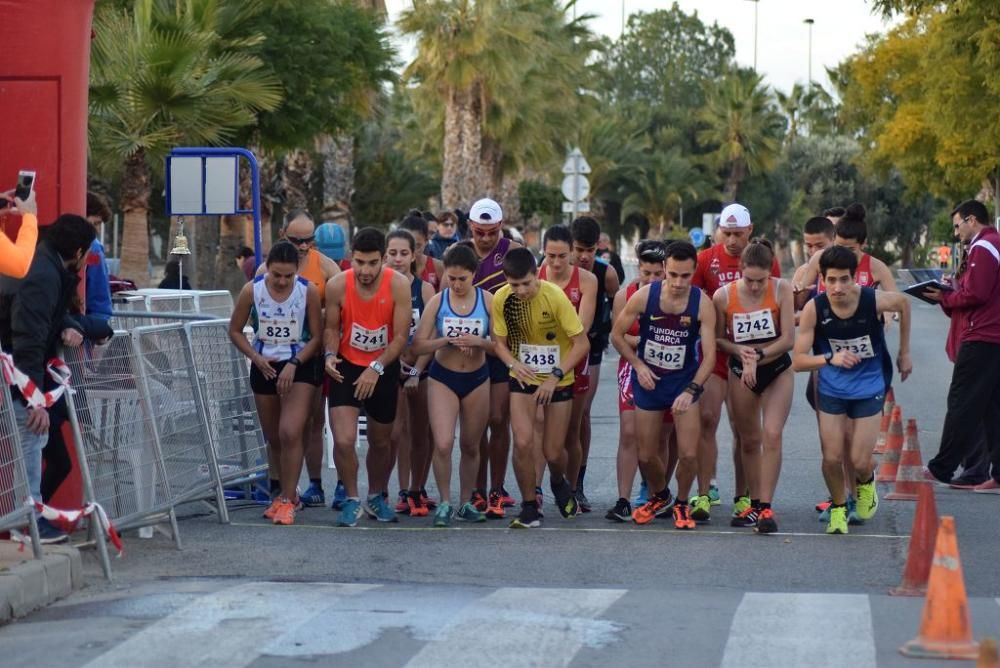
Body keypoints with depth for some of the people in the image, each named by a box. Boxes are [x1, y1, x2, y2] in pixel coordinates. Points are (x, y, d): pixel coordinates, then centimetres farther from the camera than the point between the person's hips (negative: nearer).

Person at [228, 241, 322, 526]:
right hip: (264, 367, 3)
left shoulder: (309, 291, -14)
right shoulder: (252, 290, -9)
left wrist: (294, 364, -16)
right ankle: (281, 494, 30)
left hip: (300, 365, -3)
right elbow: (235, 331, 3)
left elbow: (316, 336, -5)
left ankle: (287, 499, -8)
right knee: (273, 438, 13)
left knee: (290, 433, -17)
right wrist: (256, 358, -11)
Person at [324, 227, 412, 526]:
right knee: (343, 439, -15)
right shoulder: (337, 285, -15)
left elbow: (400, 336, -15)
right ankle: (352, 500, 6)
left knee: (381, 442, 15)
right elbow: (332, 327, -1)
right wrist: (330, 354, -20)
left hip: (384, 369, 1)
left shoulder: (398, 285, -17)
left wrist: (377, 368, -24)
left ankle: (376, 497, 38)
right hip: (347, 367, -1)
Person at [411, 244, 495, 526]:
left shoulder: (488, 301, -4)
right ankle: (445, 502, 1)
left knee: (470, 446, 11)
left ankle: (465, 503, 27)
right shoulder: (437, 302, -5)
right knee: (443, 444, -15)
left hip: (477, 379, 1)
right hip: (443, 377, -1)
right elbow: (418, 345, -8)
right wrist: (447, 340, -22)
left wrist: (478, 342, -22)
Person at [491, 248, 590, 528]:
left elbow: (582, 342, -17)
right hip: (523, 378, 2)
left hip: (558, 381, -1)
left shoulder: (555, 297, -22)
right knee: (523, 442, -17)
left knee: (553, 452, 3)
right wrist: (514, 364, -21)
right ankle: (529, 508, 0)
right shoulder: (501, 299, -13)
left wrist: (555, 376, -23)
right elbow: (500, 342, 0)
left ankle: (559, 484, 39)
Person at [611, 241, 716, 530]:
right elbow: (617, 335, -1)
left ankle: (681, 504, 19)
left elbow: (709, 354, -17)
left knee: (688, 454, -9)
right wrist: (638, 365, -10)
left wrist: (691, 391, -28)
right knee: (646, 456, 8)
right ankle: (660, 497, 39)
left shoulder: (702, 304, -16)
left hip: (684, 382, -1)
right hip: (648, 381, 1)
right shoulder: (644, 296, -14)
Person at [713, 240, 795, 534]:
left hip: (777, 369, -2)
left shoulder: (781, 290, -15)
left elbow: (788, 338, -13)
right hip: (740, 373, 2)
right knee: (749, 441, 9)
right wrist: (738, 350, -18)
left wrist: (757, 356, -19)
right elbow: (718, 338, 0)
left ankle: (766, 507, -12)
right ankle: (754, 504, 22)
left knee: (772, 434, -15)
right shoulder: (723, 296, -13)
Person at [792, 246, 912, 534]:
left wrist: (904, 353, 9)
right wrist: (830, 359, -33)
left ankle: (866, 482, 33)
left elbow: (904, 303, 4)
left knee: (860, 461, -4)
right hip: (832, 388, 1)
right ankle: (838, 508, 25)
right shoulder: (814, 309, -20)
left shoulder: (874, 300, -21)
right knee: (831, 458, -3)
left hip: (869, 388, -1)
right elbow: (798, 360, -15)